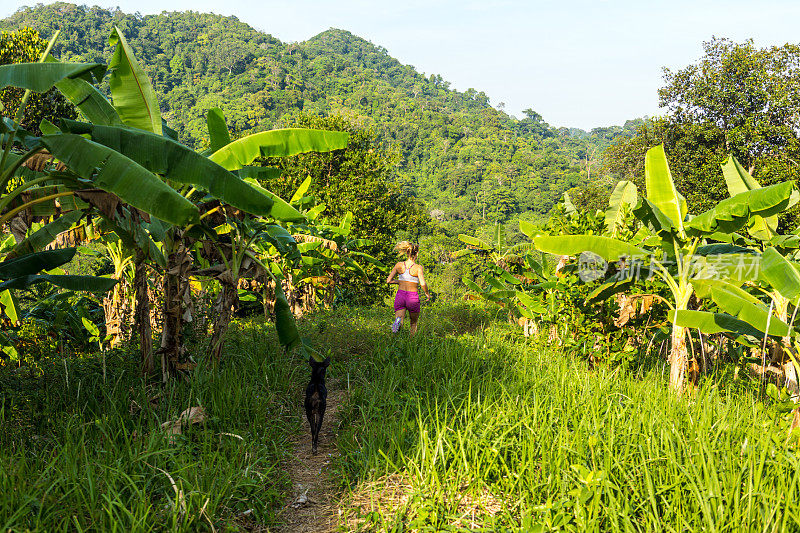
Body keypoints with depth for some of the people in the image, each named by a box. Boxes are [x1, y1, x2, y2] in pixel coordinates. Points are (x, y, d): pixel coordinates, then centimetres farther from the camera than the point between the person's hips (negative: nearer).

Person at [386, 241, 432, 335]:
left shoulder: (399, 265, 1)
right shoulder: (418, 267, -9)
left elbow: (389, 280, 0)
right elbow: (423, 284, -19)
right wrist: (427, 293, 0)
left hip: (400, 295, 2)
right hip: (413, 297, -2)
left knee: (399, 322, -6)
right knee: (413, 323, 22)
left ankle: (398, 321, -38)